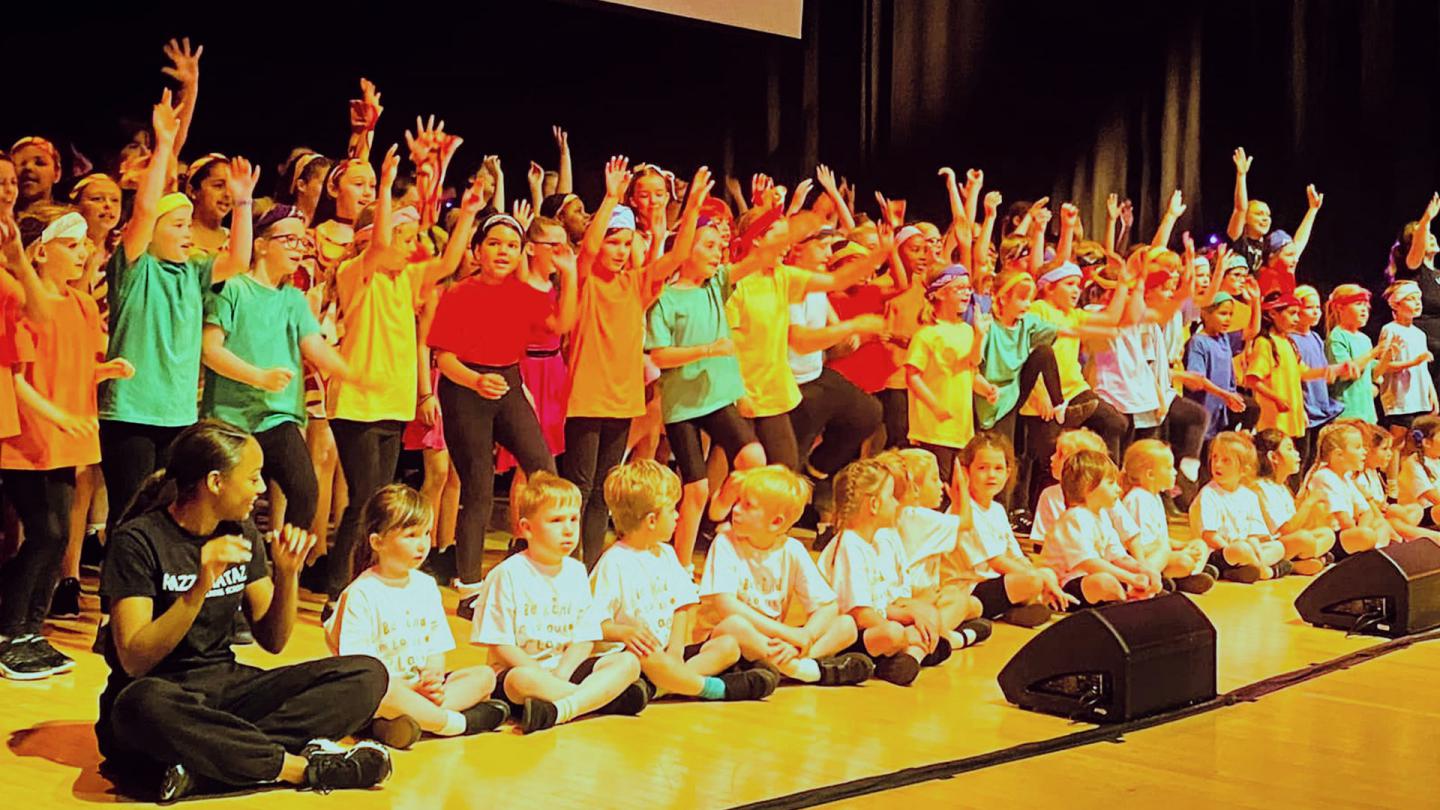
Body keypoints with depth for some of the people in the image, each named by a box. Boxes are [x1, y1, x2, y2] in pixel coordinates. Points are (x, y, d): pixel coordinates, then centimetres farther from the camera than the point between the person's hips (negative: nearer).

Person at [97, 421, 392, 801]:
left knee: (367, 674, -14)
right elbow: (134, 660, -19)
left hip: (226, 689, 6)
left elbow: (273, 640, 9)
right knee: (144, 703, -44)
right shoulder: (139, 541, -10)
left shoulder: (243, 534, 7)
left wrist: (287, 574, -8)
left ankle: (204, 764, -27)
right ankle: (301, 766, -26)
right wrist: (200, 588, -30)